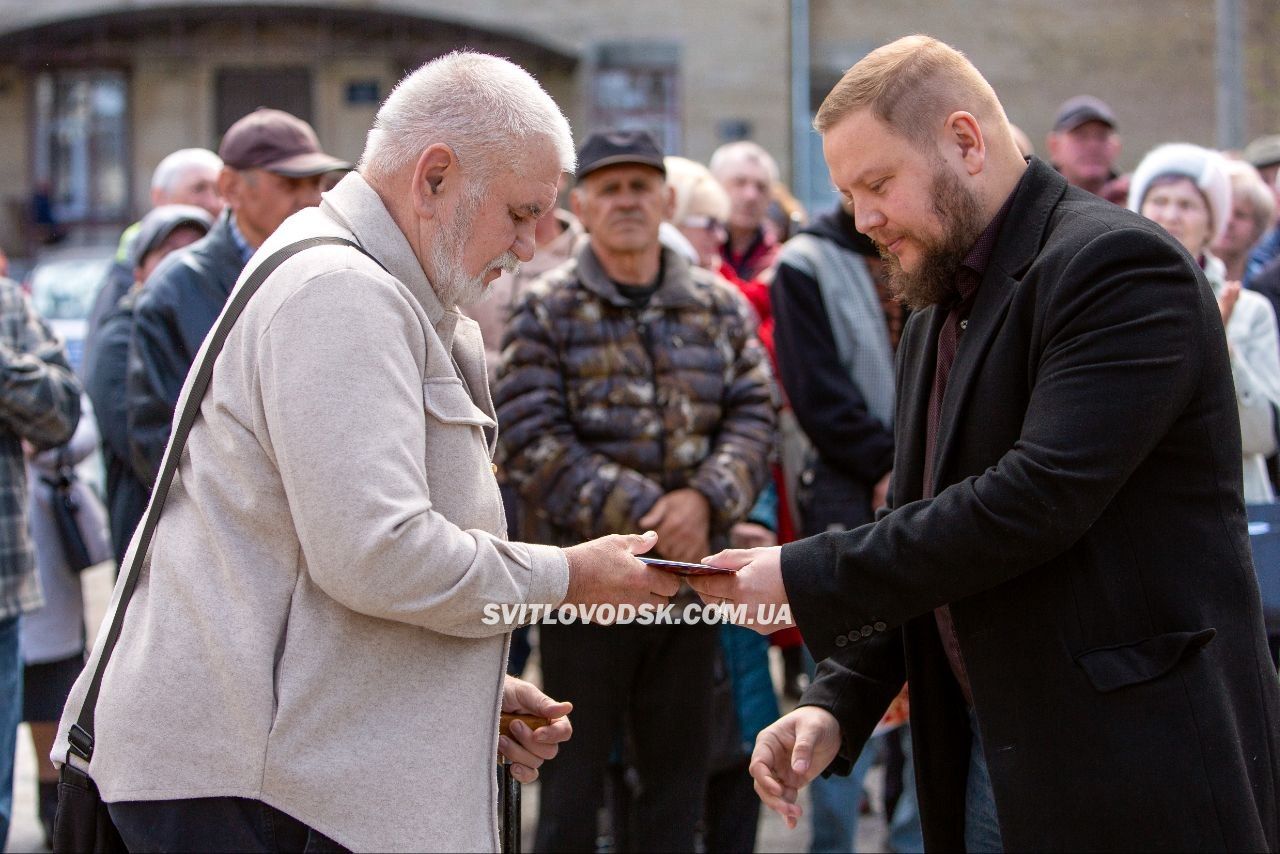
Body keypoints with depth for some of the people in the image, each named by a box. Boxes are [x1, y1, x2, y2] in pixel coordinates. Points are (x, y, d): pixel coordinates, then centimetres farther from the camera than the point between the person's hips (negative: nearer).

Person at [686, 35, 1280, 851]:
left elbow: (1037, 497, -24)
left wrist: (805, 577, -18)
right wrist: (838, 705, 4)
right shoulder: (935, 316, 15)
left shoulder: (1119, 264, -15)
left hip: (1134, 768, -8)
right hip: (989, 754, 8)